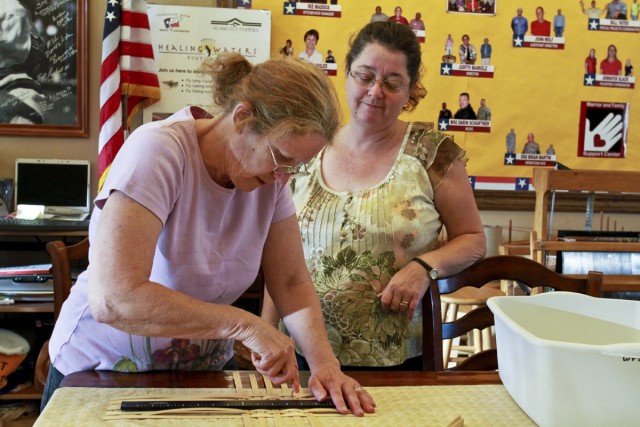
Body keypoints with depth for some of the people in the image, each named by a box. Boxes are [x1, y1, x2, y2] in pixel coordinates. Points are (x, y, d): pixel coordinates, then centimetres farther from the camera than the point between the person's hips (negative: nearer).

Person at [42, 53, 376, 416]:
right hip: (101, 372, -5)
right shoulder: (158, 151, -28)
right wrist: (245, 324, -36)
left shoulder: (271, 173, -10)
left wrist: (324, 362, -20)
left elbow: (292, 282, -5)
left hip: (205, 372, 5)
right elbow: (112, 299, -37)